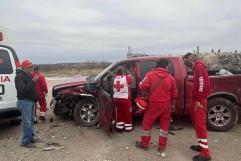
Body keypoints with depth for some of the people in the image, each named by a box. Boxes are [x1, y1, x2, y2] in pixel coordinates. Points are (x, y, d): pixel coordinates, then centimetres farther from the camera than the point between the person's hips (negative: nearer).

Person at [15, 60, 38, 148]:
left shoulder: (28, 76, 16)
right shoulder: (19, 76, -13)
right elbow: (23, 89, -25)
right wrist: (33, 81, -29)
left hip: (31, 101, 10)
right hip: (24, 101, -10)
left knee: (31, 121, 16)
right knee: (27, 123, -7)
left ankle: (32, 138, 26)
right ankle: (26, 141, 1)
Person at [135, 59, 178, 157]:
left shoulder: (151, 74, -7)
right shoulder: (170, 77, 2)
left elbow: (143, 87, -17)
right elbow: (174, 94, 8)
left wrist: (149, 89, 6)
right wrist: (172, 104, 22)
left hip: (154, 103, -3)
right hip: (166, 104, 3)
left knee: (147, 123, 13)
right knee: (164, 125, 15)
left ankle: (144, 144, 24)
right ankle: (162, 147, 21)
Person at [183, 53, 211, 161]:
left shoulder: (199, 65, -9)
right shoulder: (195, 67, 22)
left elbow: (203, 82, -21)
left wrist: (199, 100, -22)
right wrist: (194, 99, 16)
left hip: (199, 101, -10)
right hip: (195, 100, 10)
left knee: (200, 125, -7)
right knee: (196, 124, 16)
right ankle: (201, 145, 27)